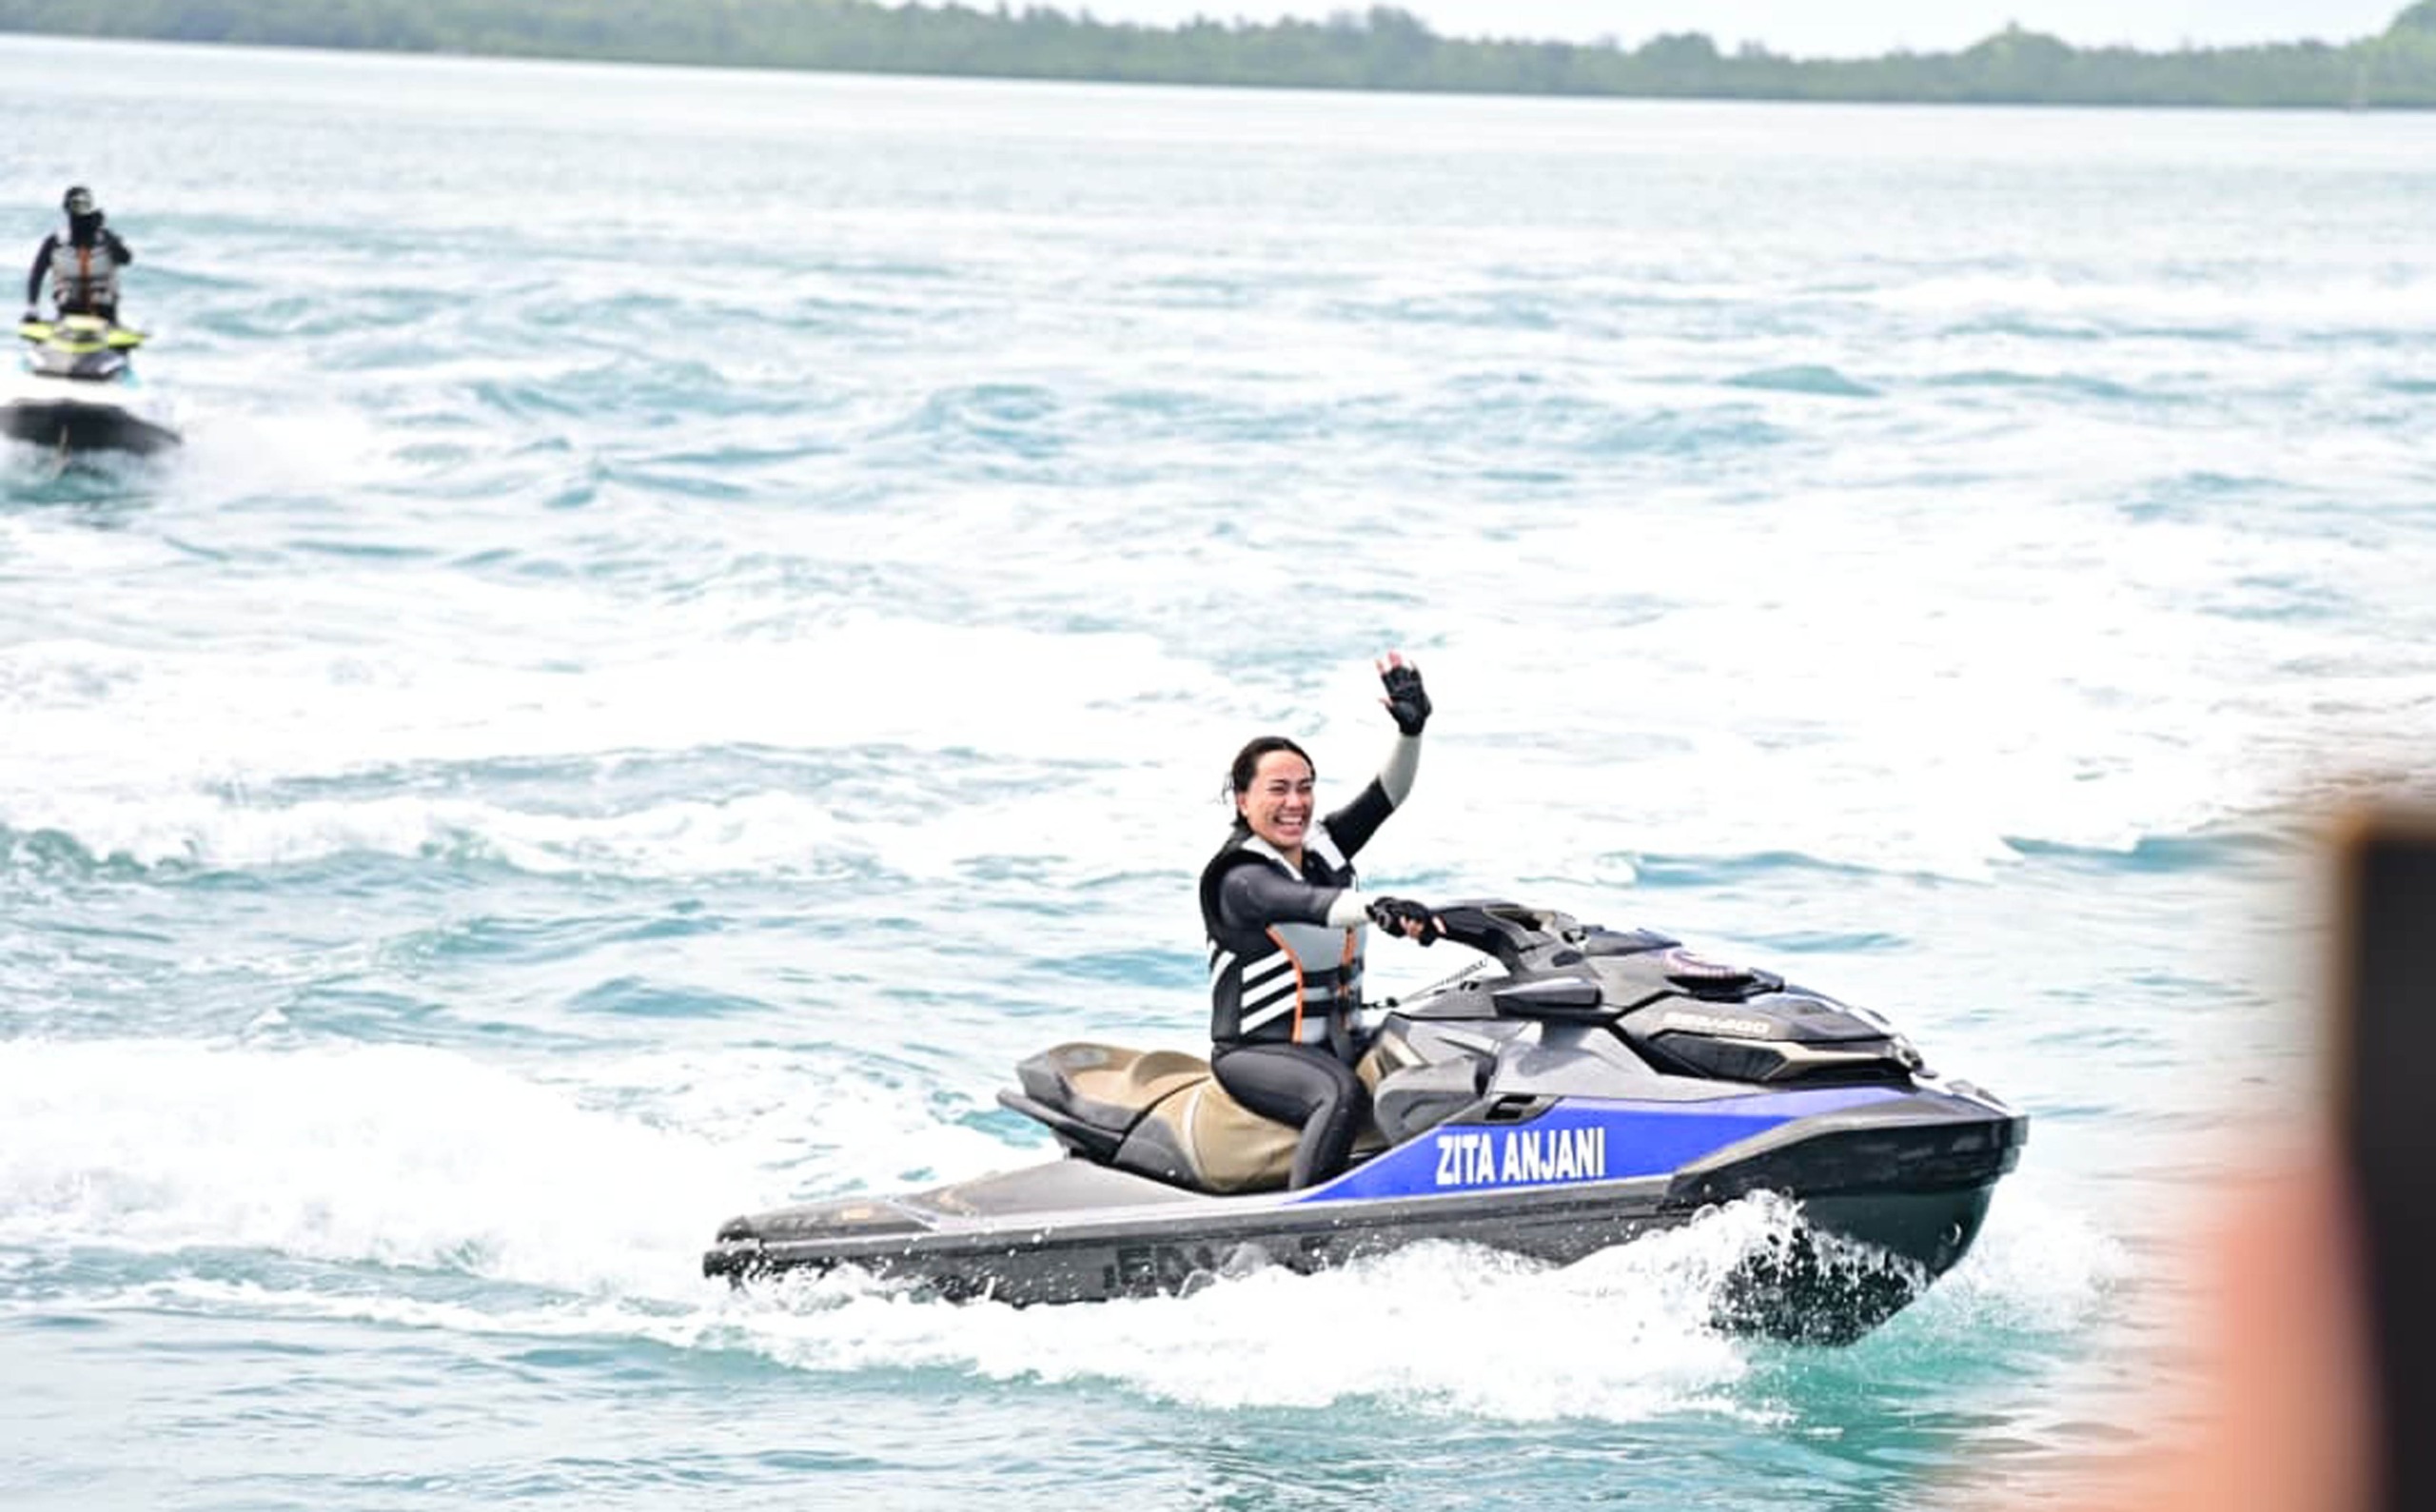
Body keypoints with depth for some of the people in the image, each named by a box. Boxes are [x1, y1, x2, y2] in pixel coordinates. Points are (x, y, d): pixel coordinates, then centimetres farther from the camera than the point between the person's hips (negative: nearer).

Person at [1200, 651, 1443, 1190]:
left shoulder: (1325, 848, 11)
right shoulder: (1239, 879, -13)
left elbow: (1386, 796, 3)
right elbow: (1303, 904, -33)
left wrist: (1411, 730, -16)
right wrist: (1379, 909, -51)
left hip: (1334, 1047, 8)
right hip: (1257, 1052, -8)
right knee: (1343, 1096, -37)